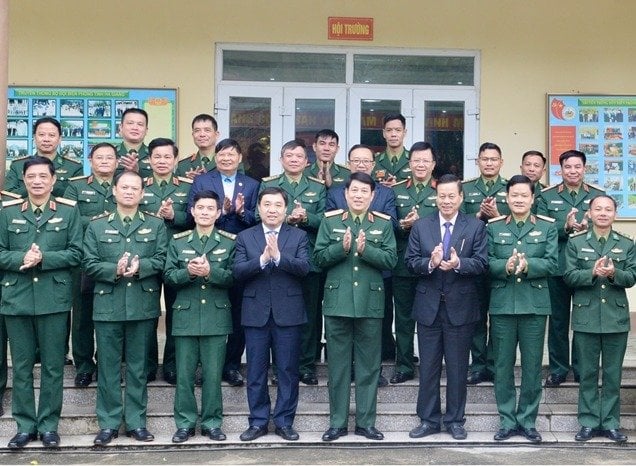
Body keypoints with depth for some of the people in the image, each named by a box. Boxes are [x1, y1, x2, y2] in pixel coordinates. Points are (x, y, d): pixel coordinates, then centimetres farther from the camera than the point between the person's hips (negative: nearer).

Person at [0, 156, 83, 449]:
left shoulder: (69, 211, 4)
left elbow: (76, 254, -2)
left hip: (54, 299, -1)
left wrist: (43, 258, -16)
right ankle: (25, 426, 17)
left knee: (53, 367, 5)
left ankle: (49, 425, 16)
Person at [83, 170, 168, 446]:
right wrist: (115, 270, -17)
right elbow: (89, 264, -1)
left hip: (143, 305, 0)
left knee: (138, 366, 7)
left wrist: (140, 266, -19)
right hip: (108, 305, 0)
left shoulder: (156, 225, 9)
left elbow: (161, 260, -1)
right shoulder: (97, 226, 7)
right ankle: (108, 423, 13)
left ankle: (136, 422, 16)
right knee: (108, 366, 4)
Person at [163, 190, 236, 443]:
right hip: (185, 316, 1)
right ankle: (185, 423, 15)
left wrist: (210, 271, -19)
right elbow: (168, 276, 1)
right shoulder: (178, 241, 7)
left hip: (216, 316, -1)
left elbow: (233, 276, -4)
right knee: (184, 373, 4)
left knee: (213, 374, 3)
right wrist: (188, 272, -17)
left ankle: (211, 423, 15)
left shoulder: (229, 241, 4)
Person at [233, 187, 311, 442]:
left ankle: (284, 421, 15)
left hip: (288, 312, -1)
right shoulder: (245, 237, 7)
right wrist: (262, 259, -20)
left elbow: (304, 267, -10)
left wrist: (278, 256, -24)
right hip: (256, 312, 1)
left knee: (288, 370, 4)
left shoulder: (299, 236, 5)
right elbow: (238, 271, -5)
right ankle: (258, 422, 17)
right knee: (256, 371, 7)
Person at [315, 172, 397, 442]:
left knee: (369, 365, 6)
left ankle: (366, 422, 16)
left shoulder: (384, 223, 5)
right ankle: (337, 422, 15)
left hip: (370, 302, 0)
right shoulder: (330, 221, 5)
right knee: (338, 364, 6)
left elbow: (390, 259, -4)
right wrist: (342, 247, -17)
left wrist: (365, 249, -18)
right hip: (337, 301, 0)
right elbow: (319, 258, -1)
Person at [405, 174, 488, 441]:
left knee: (457, 366, 7)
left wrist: (458, 264, -25)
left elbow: (481, 263, -7)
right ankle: (428, 420, 18)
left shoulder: (475, 227, 1)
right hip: (428, 306, 2)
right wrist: (430, 262, -21)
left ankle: (455, 420, 19)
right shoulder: (420, 226, 6)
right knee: (428, 366, 8)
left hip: (460, 306, -1)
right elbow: (410, 262, -1)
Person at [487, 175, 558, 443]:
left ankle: (527, 421, 16)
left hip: (534, 304, 0)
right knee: (503, 365, 5)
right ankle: (507, 421, 15)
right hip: (502, 304, 1)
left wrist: (527, 265, -21)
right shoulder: (494, 227, 7)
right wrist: (505, 266, -21)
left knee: (532, 366, 5)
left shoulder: (547, 227, 5)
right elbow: (487, 263, -2)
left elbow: (551, 264, -4)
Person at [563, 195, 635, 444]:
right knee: (588, 373, 6)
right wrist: (592, 272, -21)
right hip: (586, 316, -1)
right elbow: (568, 276, -5)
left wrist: (614, 273, -22)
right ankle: (588, 422, 14)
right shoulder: (575, 242, 3)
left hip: (616, 317, 1)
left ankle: (610, 423, 16)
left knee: (613, 373, 7)